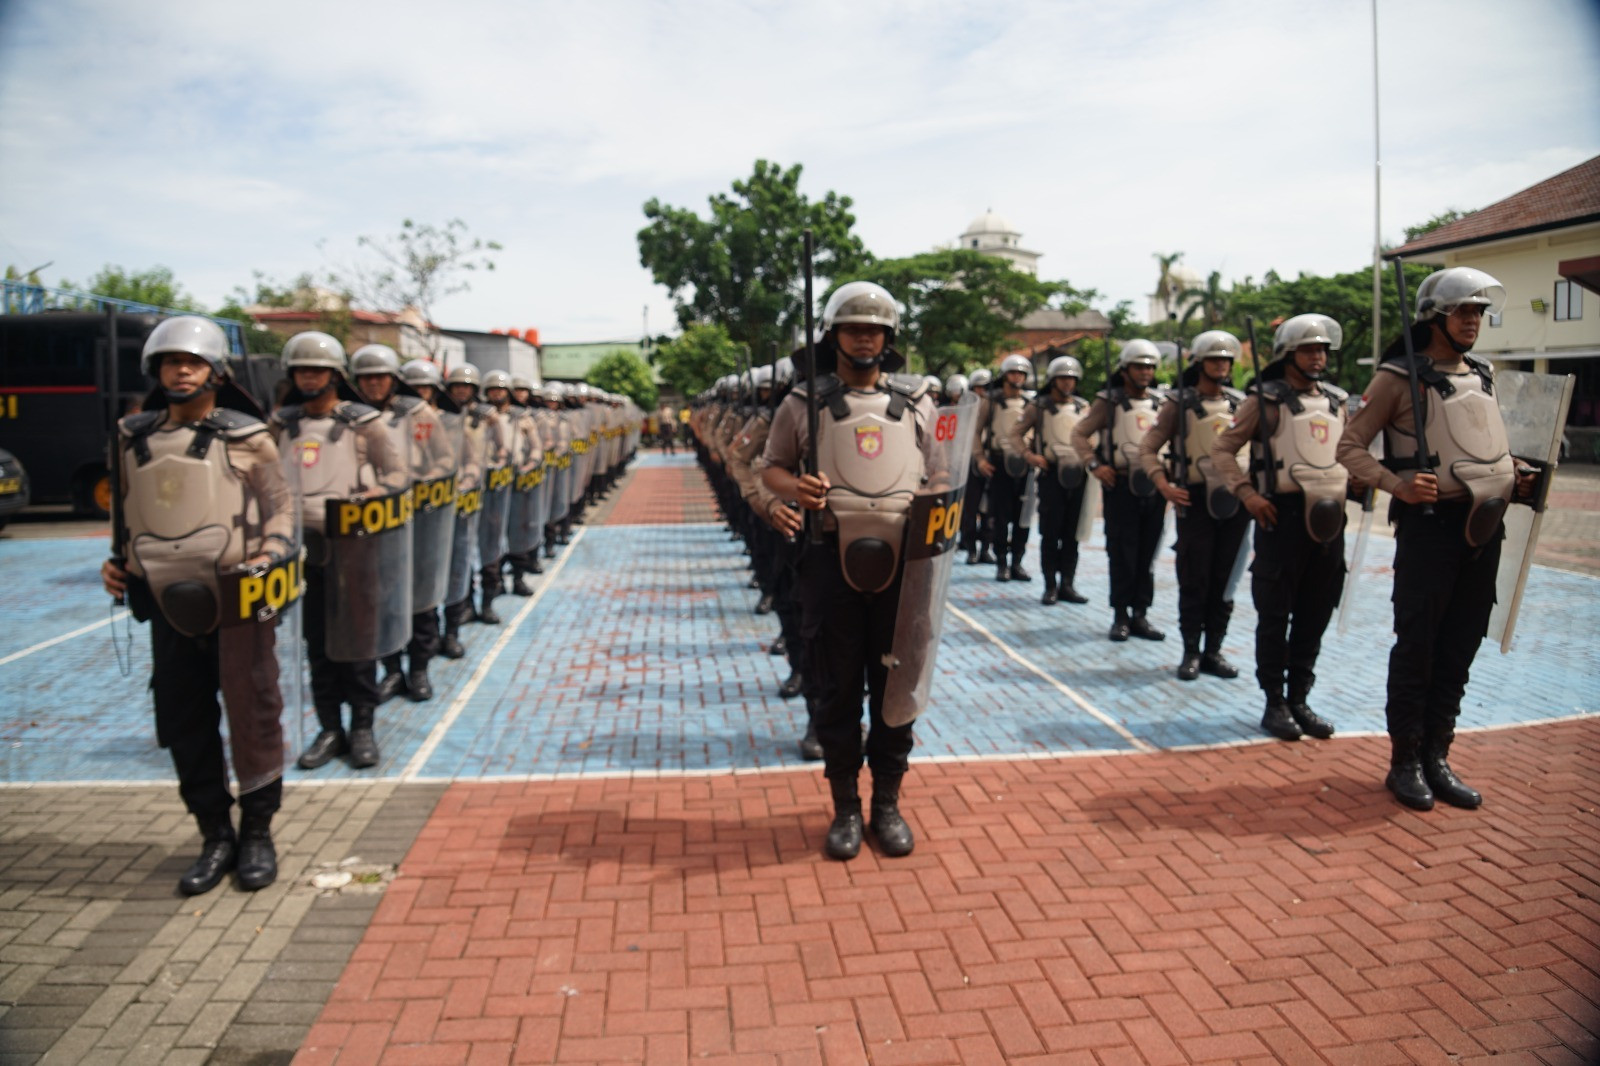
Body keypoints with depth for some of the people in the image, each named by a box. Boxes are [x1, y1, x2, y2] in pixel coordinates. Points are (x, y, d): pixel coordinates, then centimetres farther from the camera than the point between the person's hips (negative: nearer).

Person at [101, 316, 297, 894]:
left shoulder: (245, 436, -2)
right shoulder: (133, 438, 10)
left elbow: (281, 507, 1)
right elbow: (129, 513, 22)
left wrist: (270, 556, -15)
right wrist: (118, 562, 8)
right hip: (170, 603, 4)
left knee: (253, 716, 2)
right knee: (185, 725, 9)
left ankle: (257, 834, 18)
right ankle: (215, 835, 24)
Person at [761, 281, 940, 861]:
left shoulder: (915, 402, 10)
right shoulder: (805, 403, 4)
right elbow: (771, 465, 10)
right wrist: (792, 487, -12)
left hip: (901, 559, 2)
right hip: (832, 559, -1)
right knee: (838, 688, 6)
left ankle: (887, 802, 25)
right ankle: (845, 806, 21)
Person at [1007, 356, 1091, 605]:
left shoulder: (1082, 407, 13)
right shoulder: (1039, 406, 3)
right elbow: (1014, 433, 4)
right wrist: (1029, 455, -9)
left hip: (1078, 473, 3)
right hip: (1051, 472, -3)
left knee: (1072, 533, 6)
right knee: (1050, 532, -2)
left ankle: (1067, 584, 12)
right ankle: (1050, 586, 4)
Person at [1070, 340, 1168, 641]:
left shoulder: (1159, 402, 11)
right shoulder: (1109, 401, 0)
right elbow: (1079, 433, -1)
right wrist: (1094, 464, -12)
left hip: (1154, 486, 4)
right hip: (1121, 485, -4)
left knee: (1147, 554, 7)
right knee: (1122, 554, 0)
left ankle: (1140, 614, 15)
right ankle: (1120, 616, 9)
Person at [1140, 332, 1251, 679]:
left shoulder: (1240, 403, 10)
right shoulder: (1180, 402, 1)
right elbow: (1148, 448, -1)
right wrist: (1162, 483, -15)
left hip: (1236, 498, 3)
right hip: (1195, 499, -3)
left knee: (1224, 579, 7)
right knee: (1194, 579, -1)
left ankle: (1214, 650, 17)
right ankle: (1191, 653, 9)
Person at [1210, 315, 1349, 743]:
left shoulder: (1336, 401, 14)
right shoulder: (1266, 399, -3)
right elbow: (1222, 449, -4)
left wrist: (1352, 482, 10)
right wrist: (1247, 493, -13)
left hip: (1330, 515, 6)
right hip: (1284, 513, -6)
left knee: (1315, 615, 10)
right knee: (1276, 614, 1)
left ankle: (1299, 698, 20)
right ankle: (1274, 703, 10)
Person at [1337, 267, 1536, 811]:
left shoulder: (1482, 375, 15)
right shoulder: (1401, 376, -5)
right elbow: (1350, 446, -7)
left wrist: (1514, 480, 9)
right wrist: (1397, 485, -20)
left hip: (1484, 525, 7)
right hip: (1430, 522, -6)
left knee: (1459, 648, 10)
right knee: (1417, 646, -1)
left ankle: (1437, 757, 20)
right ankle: (1406, 762, 10)